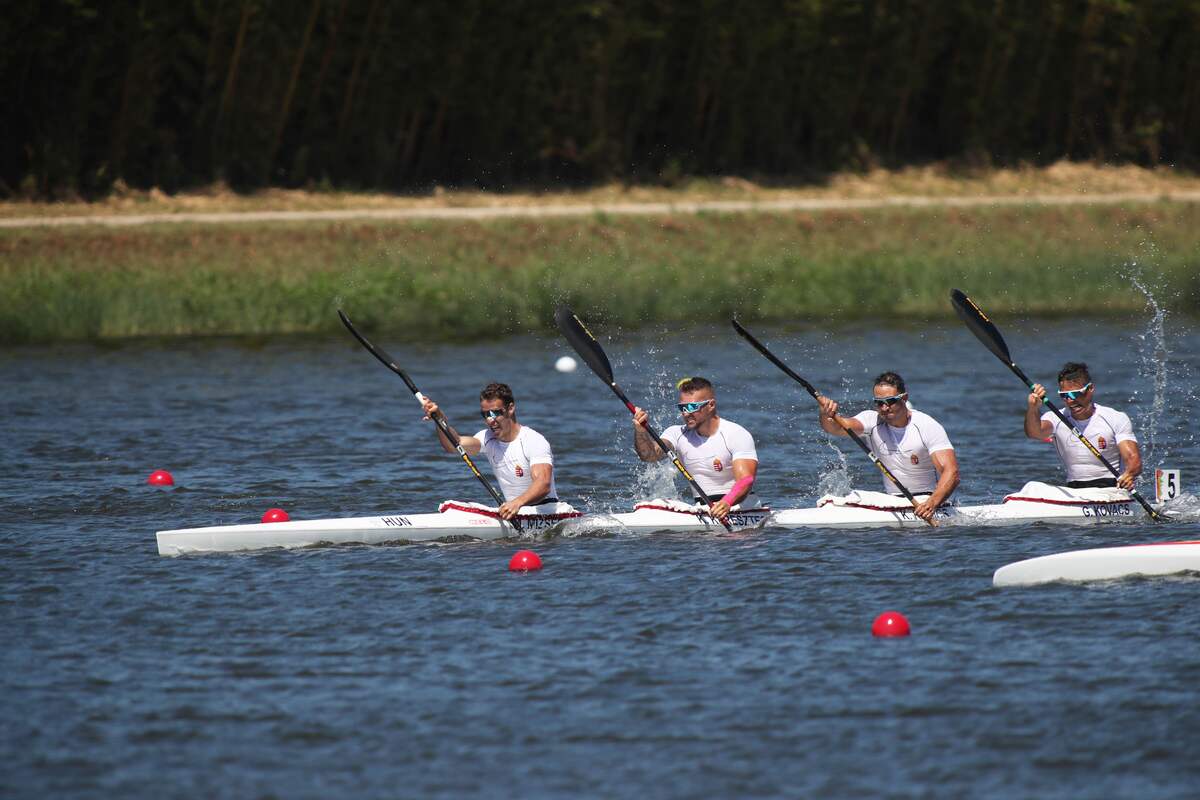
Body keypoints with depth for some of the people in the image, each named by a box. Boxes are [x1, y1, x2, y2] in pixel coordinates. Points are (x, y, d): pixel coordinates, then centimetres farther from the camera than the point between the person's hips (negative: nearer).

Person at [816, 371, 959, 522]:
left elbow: (951, 473, -23)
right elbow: (839, 427, -21)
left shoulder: (927, 426, -13)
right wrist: (826, 415, -46)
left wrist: (932, 503, -42)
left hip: (925, 499, -4)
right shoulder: (872, 421, -2)